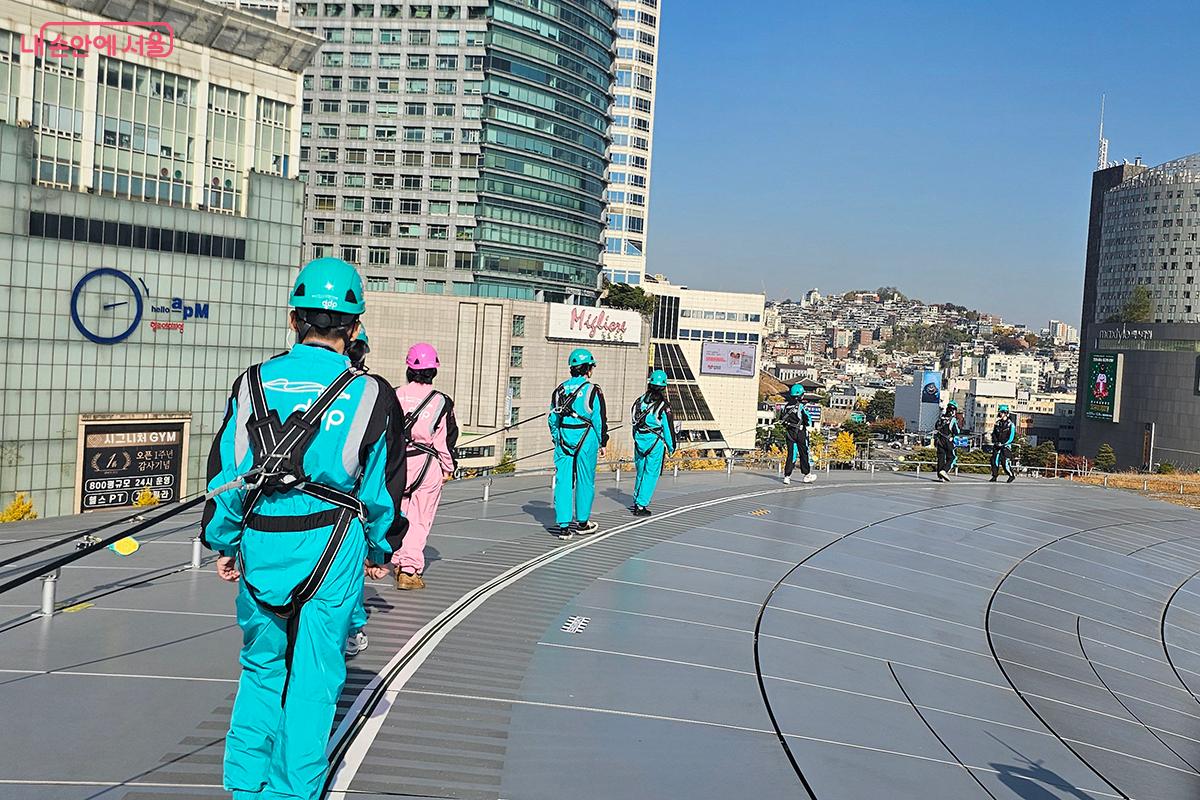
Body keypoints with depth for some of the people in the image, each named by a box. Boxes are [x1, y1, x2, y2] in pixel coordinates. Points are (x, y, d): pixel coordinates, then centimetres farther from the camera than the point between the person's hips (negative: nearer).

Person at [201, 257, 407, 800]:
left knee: (262, 665, 20)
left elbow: (225, 473, 2)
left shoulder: (254, 384, -1)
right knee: (314, 675, 10)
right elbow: (383, 486, 0)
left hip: (260, 545, 3)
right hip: (332, 549, -2)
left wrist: (223, 544, 14)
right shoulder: (368, 395, -6)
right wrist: (381, 551, 15)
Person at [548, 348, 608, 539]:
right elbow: (599, 420, -6)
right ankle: (582, 522, 21)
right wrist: (602, 443, 4)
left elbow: (552, 418, 12)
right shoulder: (592, 390, -7)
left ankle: (563, 525, 1)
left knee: (563, 481, 4)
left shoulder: (560, 389, 7)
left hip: (563, 440, 4)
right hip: (585, 439, -4)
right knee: (585, 481, 10)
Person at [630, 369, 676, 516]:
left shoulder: (640, 401, 5)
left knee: (641, 472, 18)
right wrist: (671, 447, 3)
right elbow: (668, 428, -7)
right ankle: (641, 506, -1)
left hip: (639, 442, 5)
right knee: (651, 474, 1)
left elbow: (634, 423, 10)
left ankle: (637, 502, 26)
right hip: (655, 442, -5)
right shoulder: (663, 406, -11)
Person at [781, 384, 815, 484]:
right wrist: (808, 424, 7)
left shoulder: (787, 406, 5)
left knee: (791, 454, 6)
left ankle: (787, 476, -2)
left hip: (789, 433, 5)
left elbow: (784, 420, 9)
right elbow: (808, 419, -13)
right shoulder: (801, 406, -13)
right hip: (800, 433, -5)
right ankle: (807, 475, 19)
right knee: (804, 453, 9)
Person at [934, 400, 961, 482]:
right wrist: (960, 430, 8)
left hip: (939, 441, 5)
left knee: (941, 457, 8)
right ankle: (944, 470, -14)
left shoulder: (941, 418, 7)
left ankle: (940, 476, 7)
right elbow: (956, 432, -11)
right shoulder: (953, 420, -11)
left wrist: (935, 439, 24)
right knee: (952, 457, 5)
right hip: (948, 441, -5)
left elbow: (935, 428, 15)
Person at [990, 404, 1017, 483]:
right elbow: (994, 433, 18)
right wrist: (995, 441, 2)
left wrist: (1003, 444, -15)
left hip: (1006, 445, -6)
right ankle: (994, 476, 5)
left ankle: (1011, 476, 6)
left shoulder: (1010, 423, -5)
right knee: (994, 460, -1)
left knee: (1005, 462, -11)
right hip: (997, 445, 6)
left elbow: (1011, 436, -9)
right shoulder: (998, 422, 13)